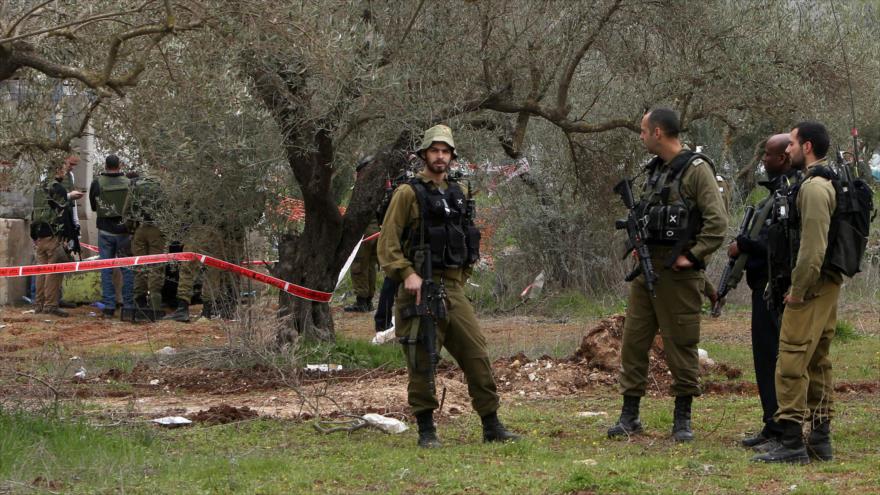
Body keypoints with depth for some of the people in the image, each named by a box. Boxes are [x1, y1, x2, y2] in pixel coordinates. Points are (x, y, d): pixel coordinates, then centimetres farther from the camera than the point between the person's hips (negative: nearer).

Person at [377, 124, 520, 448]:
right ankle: (426, 430, 6)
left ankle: (491, 425, 5)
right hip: (421, 289, -5)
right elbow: (387, 243, -7)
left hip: (453, 288, 6)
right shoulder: (409, 193, -2)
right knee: (422, 361, -2)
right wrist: (407, 273, -18)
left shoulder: (456, 194, 16)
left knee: (476, 354, 0)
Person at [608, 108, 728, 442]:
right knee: (633, 340, 7)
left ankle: (682, 420, 8)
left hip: (678, 272, -8)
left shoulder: (696, 170, -10)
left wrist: (692, 256, -15)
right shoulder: (655, 170, 15)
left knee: (681, 345, 0)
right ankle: (629, 416, 14)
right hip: (647, 267, 8)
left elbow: (717, 223, -16)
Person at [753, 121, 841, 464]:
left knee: (792, 362, -10)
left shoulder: (813, 188, -16)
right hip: (830, 284, 10)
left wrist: (798, 291, -17)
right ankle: (820, 440, 18)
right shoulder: (831, 184, 16)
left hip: (812, 285, -10)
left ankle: (792, 443, -11)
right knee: (818, 362, 14)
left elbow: (813, 247, -23)